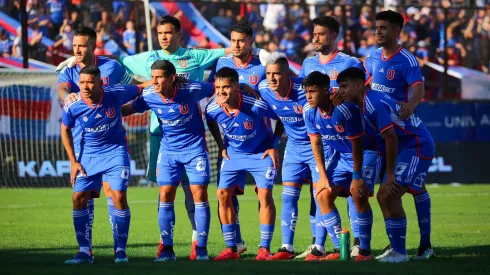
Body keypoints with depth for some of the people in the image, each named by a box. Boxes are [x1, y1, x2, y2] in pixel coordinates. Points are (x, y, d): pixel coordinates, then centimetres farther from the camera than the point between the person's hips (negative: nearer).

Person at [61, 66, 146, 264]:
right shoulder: (72, 106, -17)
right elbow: (65, 130, 2)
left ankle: (121, 249, 1)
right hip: (88, 155, 2)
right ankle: (84, 251, 2)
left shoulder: (115, 94, -20)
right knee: (79, 198, -7)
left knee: (119, 196, -13)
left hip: (115, 151, -2)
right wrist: (73, 162, 1)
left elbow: (139, 89, 1)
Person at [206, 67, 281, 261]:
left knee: (264, 195, -14)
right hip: (234, 153, 4)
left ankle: (265, 248, -4)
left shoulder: (256, 105, -30)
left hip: (261, 153, -4)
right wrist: (222, 147, 6)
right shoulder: (213, 109, -18)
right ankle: (231, 248, 3)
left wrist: (274, 146, -10)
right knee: (223, 194, -5)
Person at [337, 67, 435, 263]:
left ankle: (400, 253, -11)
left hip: (418, 146, -10)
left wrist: (390, 175, -19)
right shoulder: (365, 103, 10)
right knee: (384, 196, 10)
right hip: (406, 147, 10)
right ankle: (396, 250, 15)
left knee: (390, 195, -16)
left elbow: (391, 138, -24)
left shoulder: (374, 103, -21)